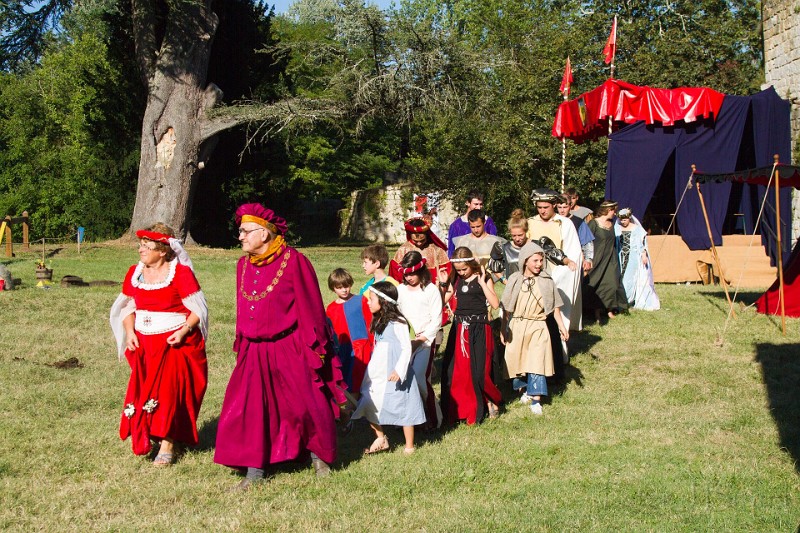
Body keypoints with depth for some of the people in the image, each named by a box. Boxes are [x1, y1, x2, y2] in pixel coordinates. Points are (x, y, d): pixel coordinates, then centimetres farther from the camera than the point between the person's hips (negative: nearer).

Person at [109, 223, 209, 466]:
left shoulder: (180, 273, -10)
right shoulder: (135, 272, 7)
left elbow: (198, 309, -9)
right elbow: (128, 306, 15)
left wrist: (184, 331, -22)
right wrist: (130, 332, -1)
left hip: (176, 343, -5)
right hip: (144, 344, 5)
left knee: (169, 389, -9)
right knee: (142, 389, 1)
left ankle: (168, 445, -2)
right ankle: (145, 439, 16)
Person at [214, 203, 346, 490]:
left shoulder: (293, 261, -10)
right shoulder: (244, 264, 8)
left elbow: (310, 308, -9)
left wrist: (313, 348, -10)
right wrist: (240, 344, 16)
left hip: (290, 349, -5)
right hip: (255, 351, 5)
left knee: (307, 407, 3)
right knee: (248, 410, 1)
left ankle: (319, 457, 26)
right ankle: (255, 471, 9)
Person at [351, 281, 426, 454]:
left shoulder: (397, 322, -14)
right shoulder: (379, 321, 12)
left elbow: (407, 347, -16)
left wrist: (399, 370, -24)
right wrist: (371, 370, 18)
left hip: (394, 375, -8)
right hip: (378, 375, 8)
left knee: (402, 408, 0)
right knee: (370, 406, 5)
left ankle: (409, 447, 10)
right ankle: (381, 439, 20)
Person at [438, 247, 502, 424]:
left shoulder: (483, 279, -6)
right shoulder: (456, 279, 7)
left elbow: (495, 304, -16)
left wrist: (482, 283, -19)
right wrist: (443, 284, -4)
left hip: (479, 329, -5)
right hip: (459, 328, 5)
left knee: (479, 370, -7)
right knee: (454, 370, 4)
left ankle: (491, 401, 16)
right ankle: (458, 408, 18)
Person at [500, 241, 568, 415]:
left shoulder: (546, 281, -2)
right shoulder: (514, 280, -2)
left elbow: (554, 306, 5)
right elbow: (507, 308, 3)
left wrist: (561, 326, 1)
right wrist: (503, 329, 4)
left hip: (537, 327, -1)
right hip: (517, 326, 1)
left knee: (537, 362, -9)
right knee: (517, 360, 9)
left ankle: (535, 399, -7)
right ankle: (524, 390, 32)